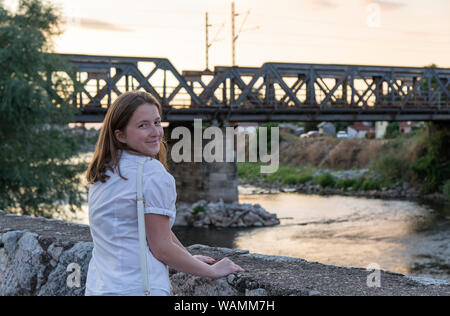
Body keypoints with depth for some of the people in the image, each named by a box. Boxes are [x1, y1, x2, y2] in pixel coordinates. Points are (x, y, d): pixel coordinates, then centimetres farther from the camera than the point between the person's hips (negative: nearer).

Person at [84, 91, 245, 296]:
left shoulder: (102, 173, 10)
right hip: (138, 289, -8)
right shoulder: (153, 173, -14)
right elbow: (162, 248, -12)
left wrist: (188, 259, 28)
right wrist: (212, 270, 0)